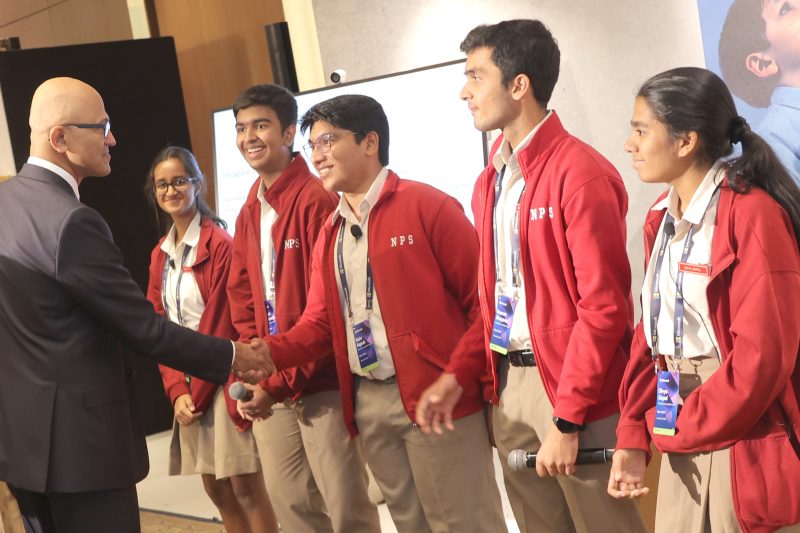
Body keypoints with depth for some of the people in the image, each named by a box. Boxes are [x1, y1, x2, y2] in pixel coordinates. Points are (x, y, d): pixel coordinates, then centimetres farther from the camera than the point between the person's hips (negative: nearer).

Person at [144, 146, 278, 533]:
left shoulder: (219, 243, -11)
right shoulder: (160, 255, 11)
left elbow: (220, 322, -13)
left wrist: (196, 389, -10)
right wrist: (177, 390, -4)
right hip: (187, 385, 7)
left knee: (246, 487, -3)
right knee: (215, 488, 10)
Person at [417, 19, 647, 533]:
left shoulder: (581, 174, -14)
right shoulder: (491, 181, 12)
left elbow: (604, 307, -17)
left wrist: (567, 420, -18)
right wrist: (458, 374, 6)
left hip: (574, 389, -7)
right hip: (508, 384, 8)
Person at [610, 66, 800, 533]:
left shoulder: (753, 214, -17)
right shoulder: (662, 218, 9)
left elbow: (761, 355, -21)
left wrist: (671, 429, -12)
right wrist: (633, 436, 0)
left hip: (747, 444, -7)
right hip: (684, 440, 7)